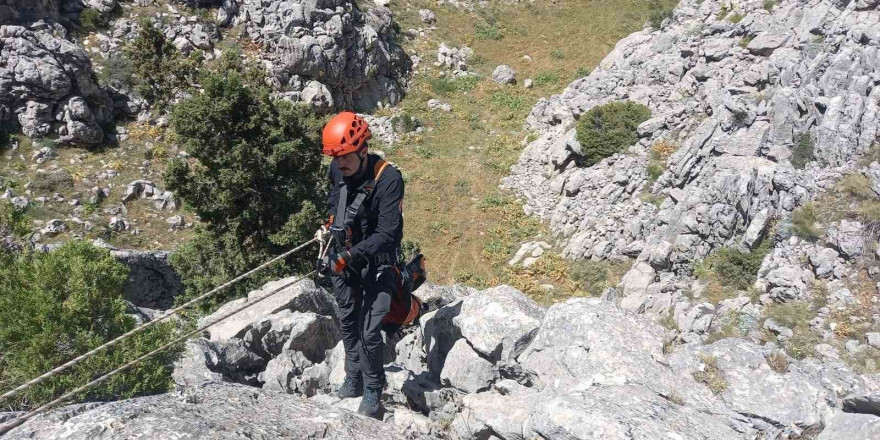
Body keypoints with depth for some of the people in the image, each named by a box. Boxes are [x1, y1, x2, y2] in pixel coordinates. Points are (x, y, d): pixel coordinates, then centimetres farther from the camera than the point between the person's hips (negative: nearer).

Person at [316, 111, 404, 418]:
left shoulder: (388, 178, -25)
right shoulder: (337, 170, -6)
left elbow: (386, 234, -27)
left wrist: (350, 257, -32)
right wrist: (330, 223, 9)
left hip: (376, 263, -6)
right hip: (342, 258, 6)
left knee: (369, 332, -7)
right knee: (348, 323, 17)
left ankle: (373, 392, 14)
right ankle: (354, 380, 35)